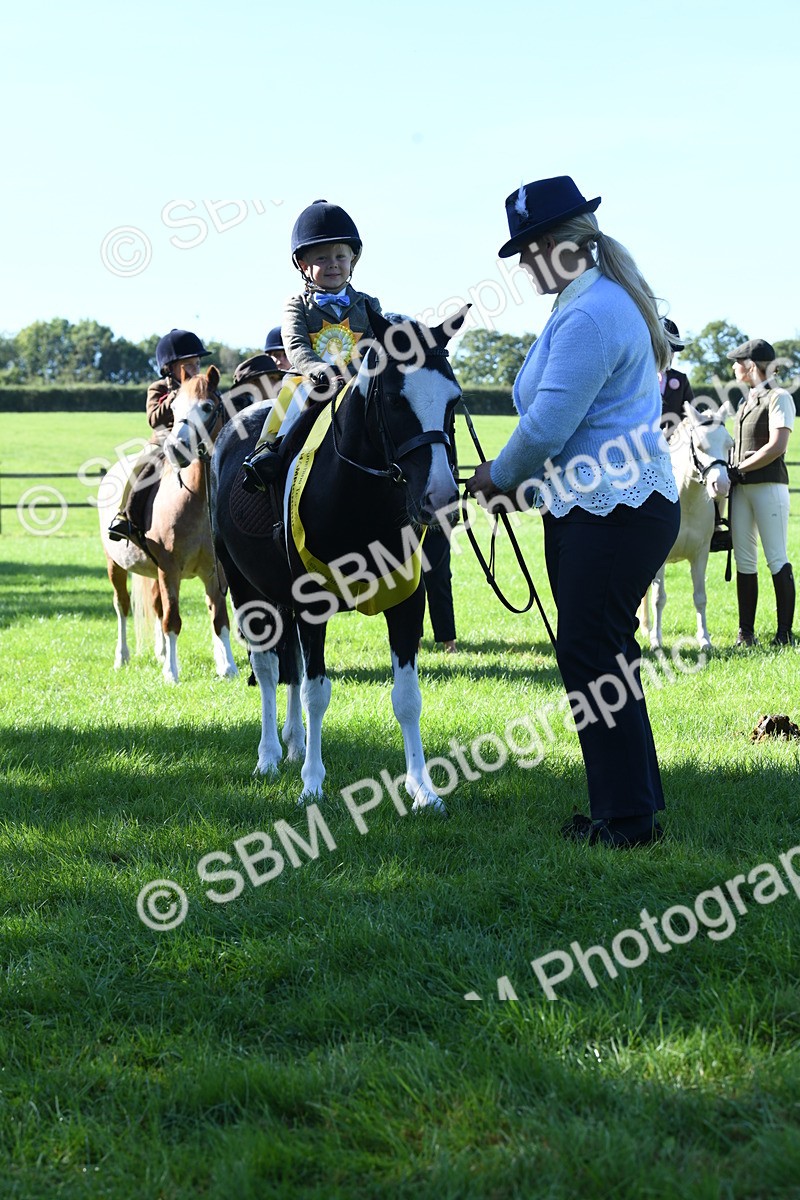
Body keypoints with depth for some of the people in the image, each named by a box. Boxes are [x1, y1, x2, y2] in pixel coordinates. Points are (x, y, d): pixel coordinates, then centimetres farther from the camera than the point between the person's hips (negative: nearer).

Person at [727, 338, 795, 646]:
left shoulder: (779, 398, -7)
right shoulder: (747, 402, 17)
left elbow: (776, 447, -16)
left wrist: (738, 469, -13)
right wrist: (727, 470, 6)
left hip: (769, 485, -8)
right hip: (740, 488, 8)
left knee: (776, 559, -5)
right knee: (744, 561, 6)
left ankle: (785, 631, -3)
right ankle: (745, 630, 9)